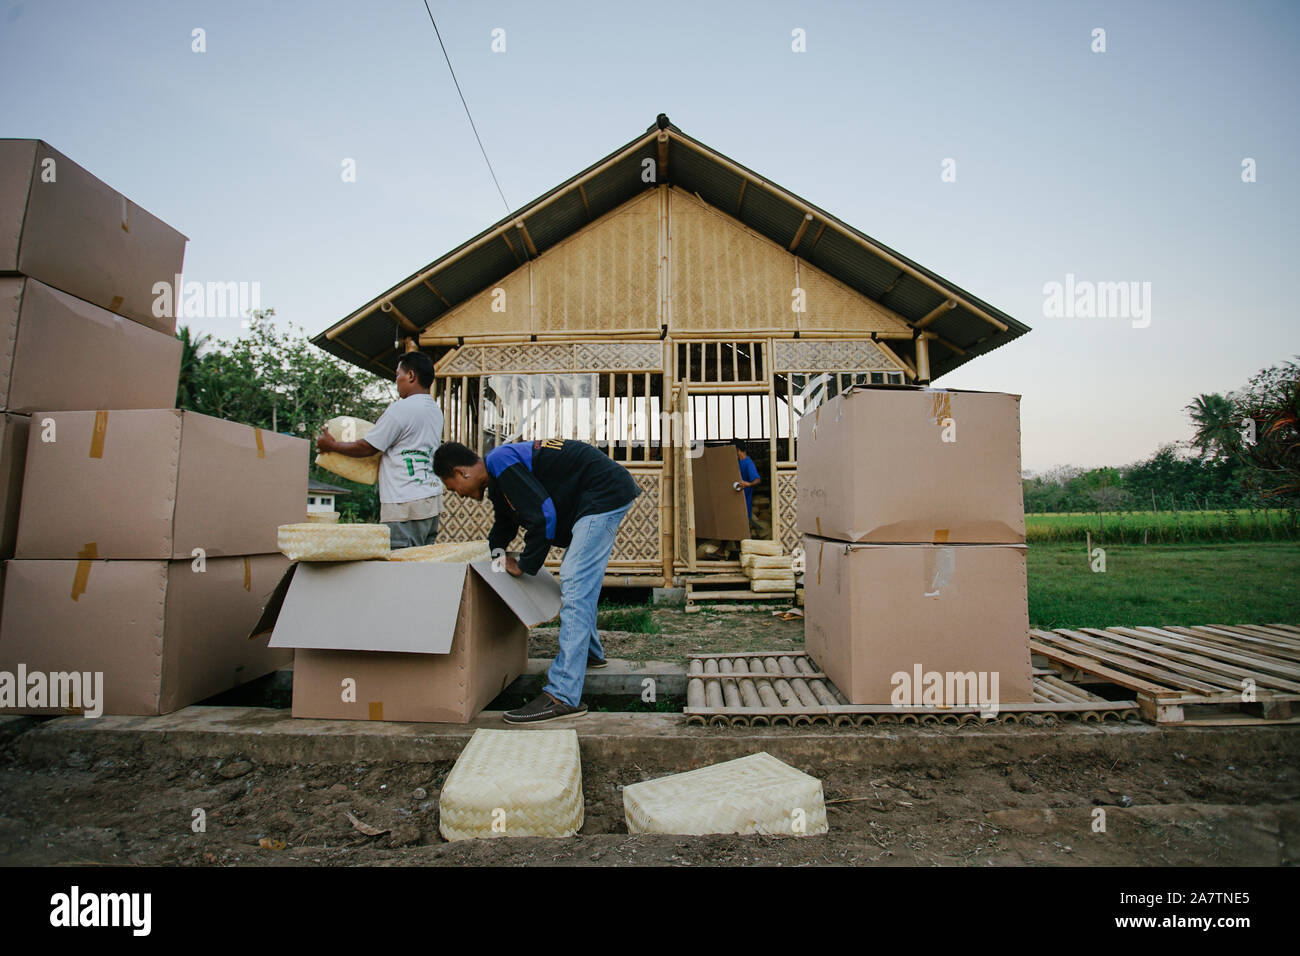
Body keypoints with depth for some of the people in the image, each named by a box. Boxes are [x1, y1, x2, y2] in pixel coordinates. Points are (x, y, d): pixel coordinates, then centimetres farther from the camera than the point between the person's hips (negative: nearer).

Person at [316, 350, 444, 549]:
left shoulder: (400, 409, -11)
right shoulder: (436, 410, 13)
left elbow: (366, 448, -4)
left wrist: (331, 445, 11)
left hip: (406, 506, -8)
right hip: (433, 501, 9)